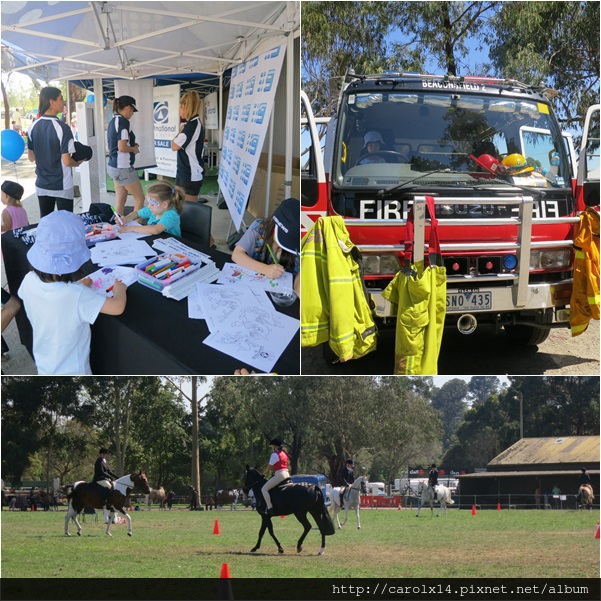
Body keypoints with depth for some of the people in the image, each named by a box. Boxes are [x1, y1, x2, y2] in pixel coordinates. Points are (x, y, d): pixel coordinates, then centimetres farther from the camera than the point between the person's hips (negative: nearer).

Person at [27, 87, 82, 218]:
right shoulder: (62, 128, -18)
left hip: (42, 185, 6)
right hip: (62, 186, -5)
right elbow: (67, 161, -19)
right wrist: (77, 163, 1)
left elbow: (31, 157, 8)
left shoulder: (33, 127, 0)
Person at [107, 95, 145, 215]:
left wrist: (131, 146, 13)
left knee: (120, 200, 11)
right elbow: (122, 147, -24)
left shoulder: (113, 121, 12)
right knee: (140, 198, 1)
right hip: (123, 167, -9)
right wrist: (134, 149, -6)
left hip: (114, 166, 9)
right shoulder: (123, 122, -16)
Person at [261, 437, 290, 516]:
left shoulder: (274, 455, -8)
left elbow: (269, 467, -2)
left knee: (264, 489, -8)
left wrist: (264, 474, 13)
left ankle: (269, 507, -20)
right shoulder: (284, 453, 18)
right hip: (287, 474, 9)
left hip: (279, 475, -9)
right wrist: (268, 470, 23)